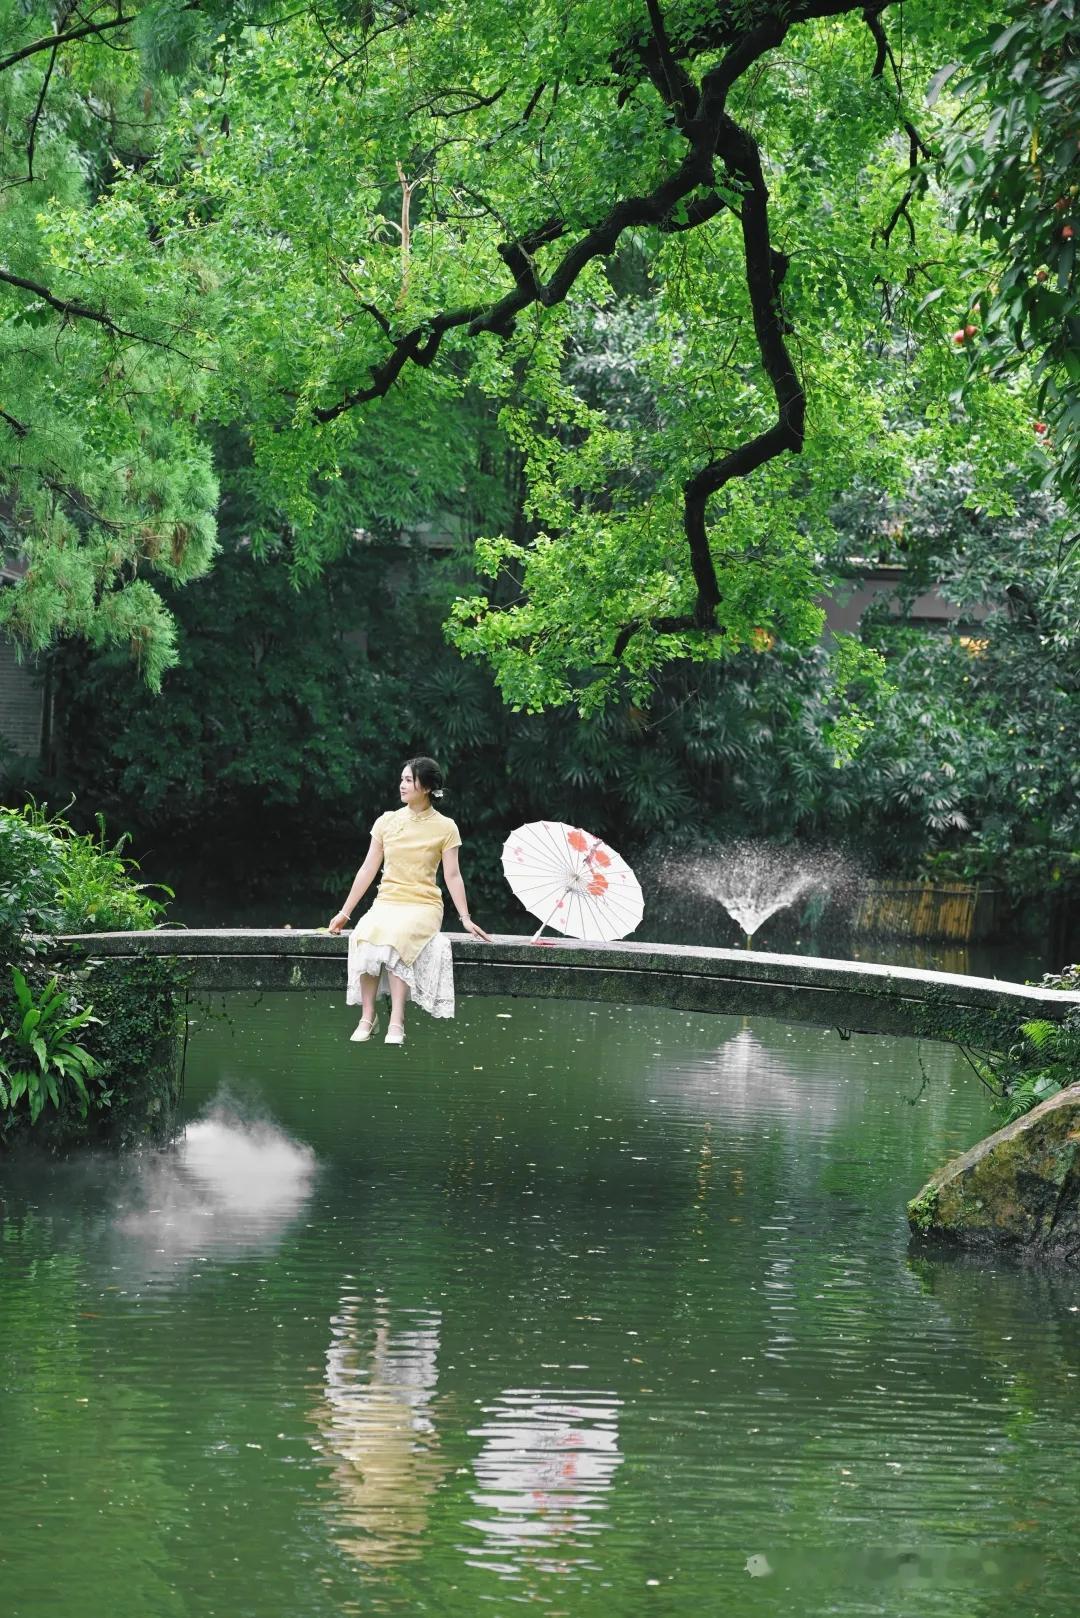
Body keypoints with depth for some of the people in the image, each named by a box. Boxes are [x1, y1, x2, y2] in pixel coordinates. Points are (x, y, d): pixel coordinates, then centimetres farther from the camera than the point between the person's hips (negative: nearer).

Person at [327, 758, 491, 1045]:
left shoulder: (444, 827, 2)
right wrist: (345, 913, 12)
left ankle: (397, 1021, -37)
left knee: (397, 936, -37)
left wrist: (466, 918, -8)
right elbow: (368, 869, 13)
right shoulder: (386, 822, 10)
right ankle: (367, 1016, -27)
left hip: (423, 905, -3)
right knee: (365, 935, -33)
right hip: (387, 901, 3)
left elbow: (452, 875, 0)